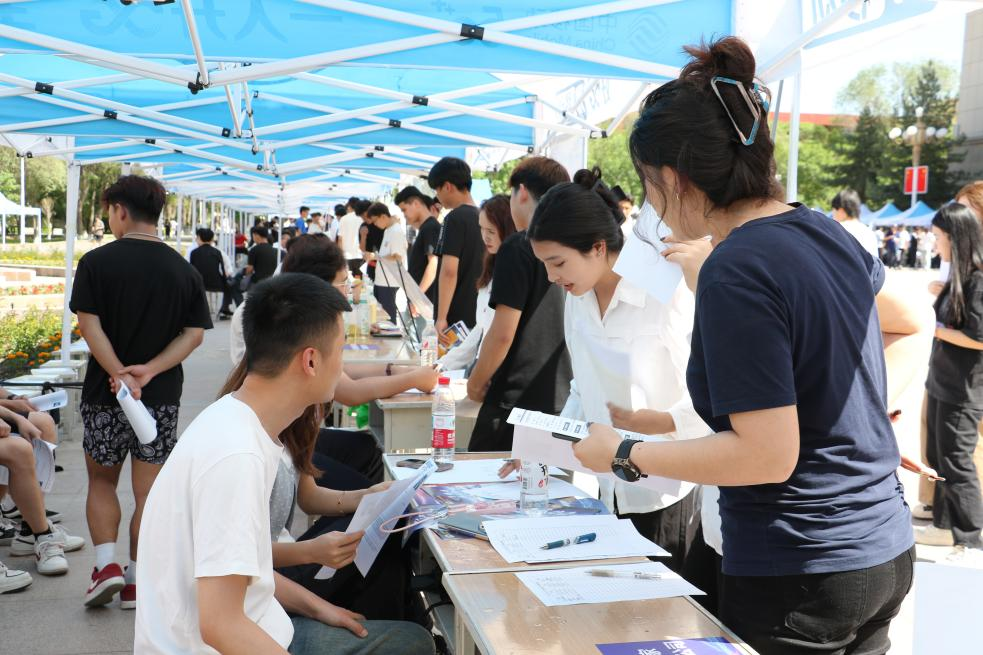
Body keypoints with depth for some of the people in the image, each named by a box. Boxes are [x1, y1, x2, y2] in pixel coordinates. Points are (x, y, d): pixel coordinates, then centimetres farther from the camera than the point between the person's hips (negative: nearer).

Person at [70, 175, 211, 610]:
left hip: (104, 394, -1)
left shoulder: (96, 262, -6)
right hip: (162, 396, 2)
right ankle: (136, 582, 12)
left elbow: (89, 324, -14)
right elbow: (194, 333, -5)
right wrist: (150, 370, -11)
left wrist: (119, 374, -16)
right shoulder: (183, 270, 1)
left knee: (101, 481, 17)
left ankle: (106, 563, 3)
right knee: (148, 491, 9)